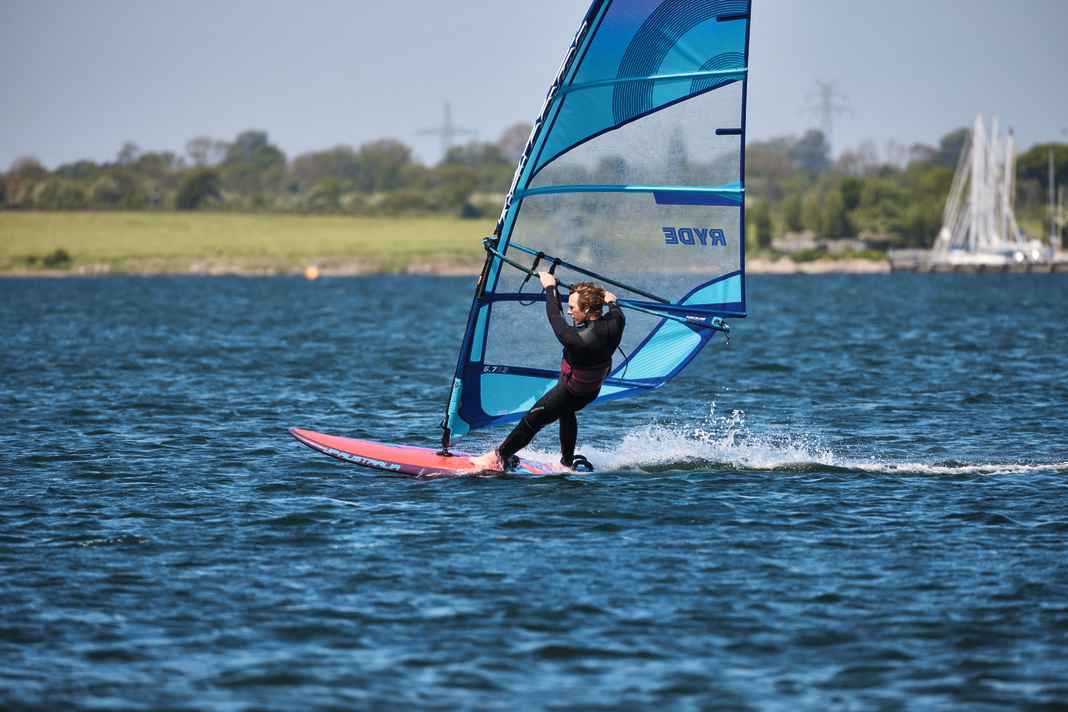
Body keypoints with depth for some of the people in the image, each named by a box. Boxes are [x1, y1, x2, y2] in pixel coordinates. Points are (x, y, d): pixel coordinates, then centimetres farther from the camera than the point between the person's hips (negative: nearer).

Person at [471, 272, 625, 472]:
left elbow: (555, 319, -23)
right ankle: (568, 461, 45)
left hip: (569, 393, -7)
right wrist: (612, 302, 26)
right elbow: (618, 314, 4)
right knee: (566, 412, 35)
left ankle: (499, 457, 23)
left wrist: (550, 288, -8)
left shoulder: (579, 341, -39)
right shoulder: (614, 325, -22)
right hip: (592, 391, 7)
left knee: (532, 421, 9)